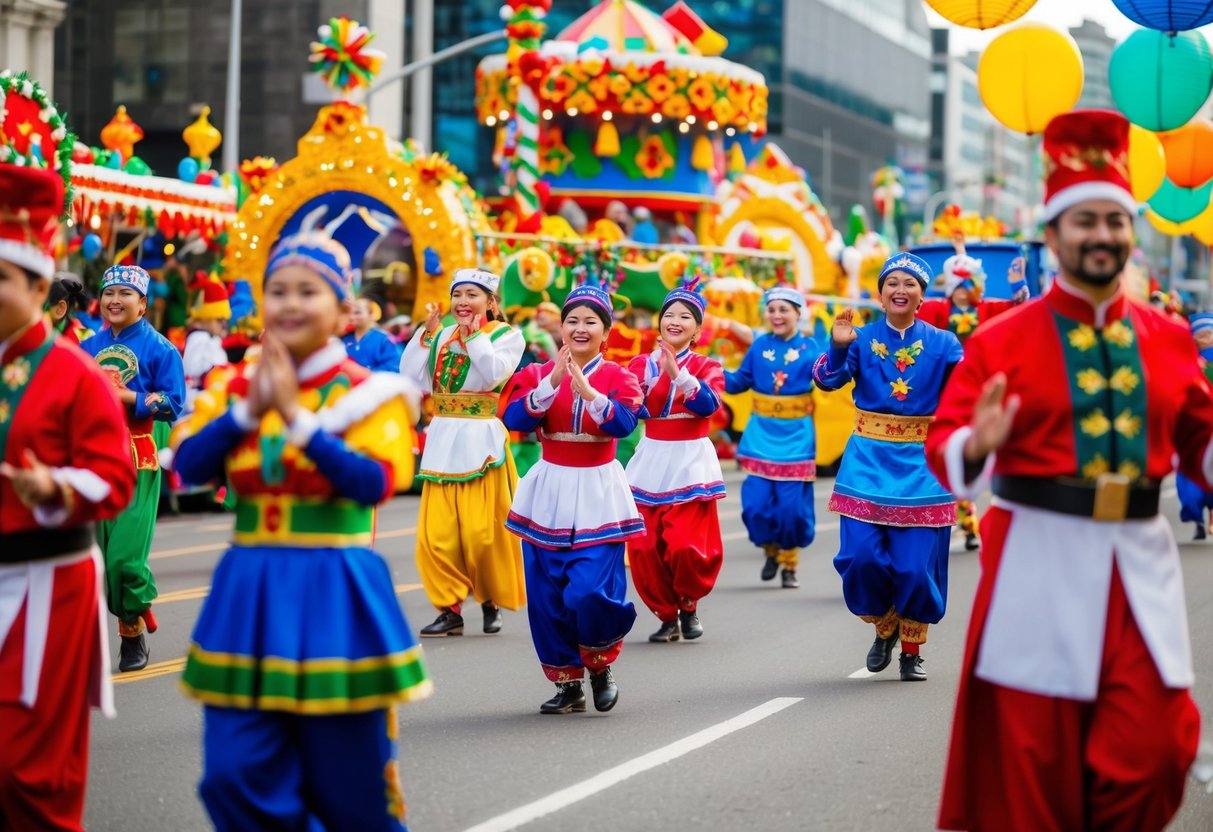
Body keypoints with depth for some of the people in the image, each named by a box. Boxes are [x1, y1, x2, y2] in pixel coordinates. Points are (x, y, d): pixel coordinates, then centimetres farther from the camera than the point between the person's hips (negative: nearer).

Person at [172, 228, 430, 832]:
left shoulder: (369, 393, -3)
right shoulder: (233, 390, 10)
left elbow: (375, 483, -18)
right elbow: (189, 464, -4)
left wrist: (297, 417, -20)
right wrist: (247, 410, -16)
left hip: (335, 597, -4)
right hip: (249, 594, 4)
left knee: (348, 783, 4)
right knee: (237, 779, 0)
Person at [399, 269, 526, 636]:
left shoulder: (507, 335, 2)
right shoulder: (440, 334, 13)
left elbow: (493, 375, -16)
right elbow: (411, 376, 3)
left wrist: (474, 332, -11)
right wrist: (427, 333, -1)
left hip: (482, 442, -4)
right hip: (443, 441, 4)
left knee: (483, 532, -5)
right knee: (436, 533, -2)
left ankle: (491, 602, 15)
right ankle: (450, 608, 7)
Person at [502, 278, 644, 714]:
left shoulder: (618, 377, 1)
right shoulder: (538, 374, 5)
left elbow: (624, 422, -18)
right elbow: (516, 419, -12)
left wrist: (584, 387, -28)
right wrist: (552, 381, -21)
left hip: (597, 494, -2)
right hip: (548, 493, 3)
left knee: (590, 592, -13)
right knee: (546, 594, 2)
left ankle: (601, 663, 15)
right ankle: (566, 682, 17)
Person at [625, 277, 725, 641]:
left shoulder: (705, 367, 3)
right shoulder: (641, 364, 7)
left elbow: (708, 403, -17)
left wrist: (677, 372, -28)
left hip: (691, 463, -2)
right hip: (650, 462, 2)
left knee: (686, 547, -13)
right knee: (644, 549, -3)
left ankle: (688, 605, 15)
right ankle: (667, 616, 15)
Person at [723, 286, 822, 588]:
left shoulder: (808, 347, -1)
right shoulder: (759, 346, 4)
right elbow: (739, 382, 7)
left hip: (796, 436, -2)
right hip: (762, 433, 2)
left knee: (792, 505, -3)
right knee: (757, 503, -4)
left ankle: (789, 562, 18)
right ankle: (771, 548, 25)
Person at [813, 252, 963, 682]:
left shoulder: (941, 343, 2)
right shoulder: (862, 338, 2)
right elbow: (829, 379, -13)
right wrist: (838, 347, -32)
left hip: (920, 464, 0)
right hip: (868, 459, 0)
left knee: (916, 565, -3)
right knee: (862, 555, -9)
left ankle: (911, 650, 19)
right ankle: (884, 627, 21)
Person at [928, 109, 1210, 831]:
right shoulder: (1000, 341, -2)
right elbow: (946, 447, -6)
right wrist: (976, 447, -28)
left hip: (1142, 560, 3)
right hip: (1040, 561, -3)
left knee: (1152, 750, -3)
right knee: (1030, 762, 3)